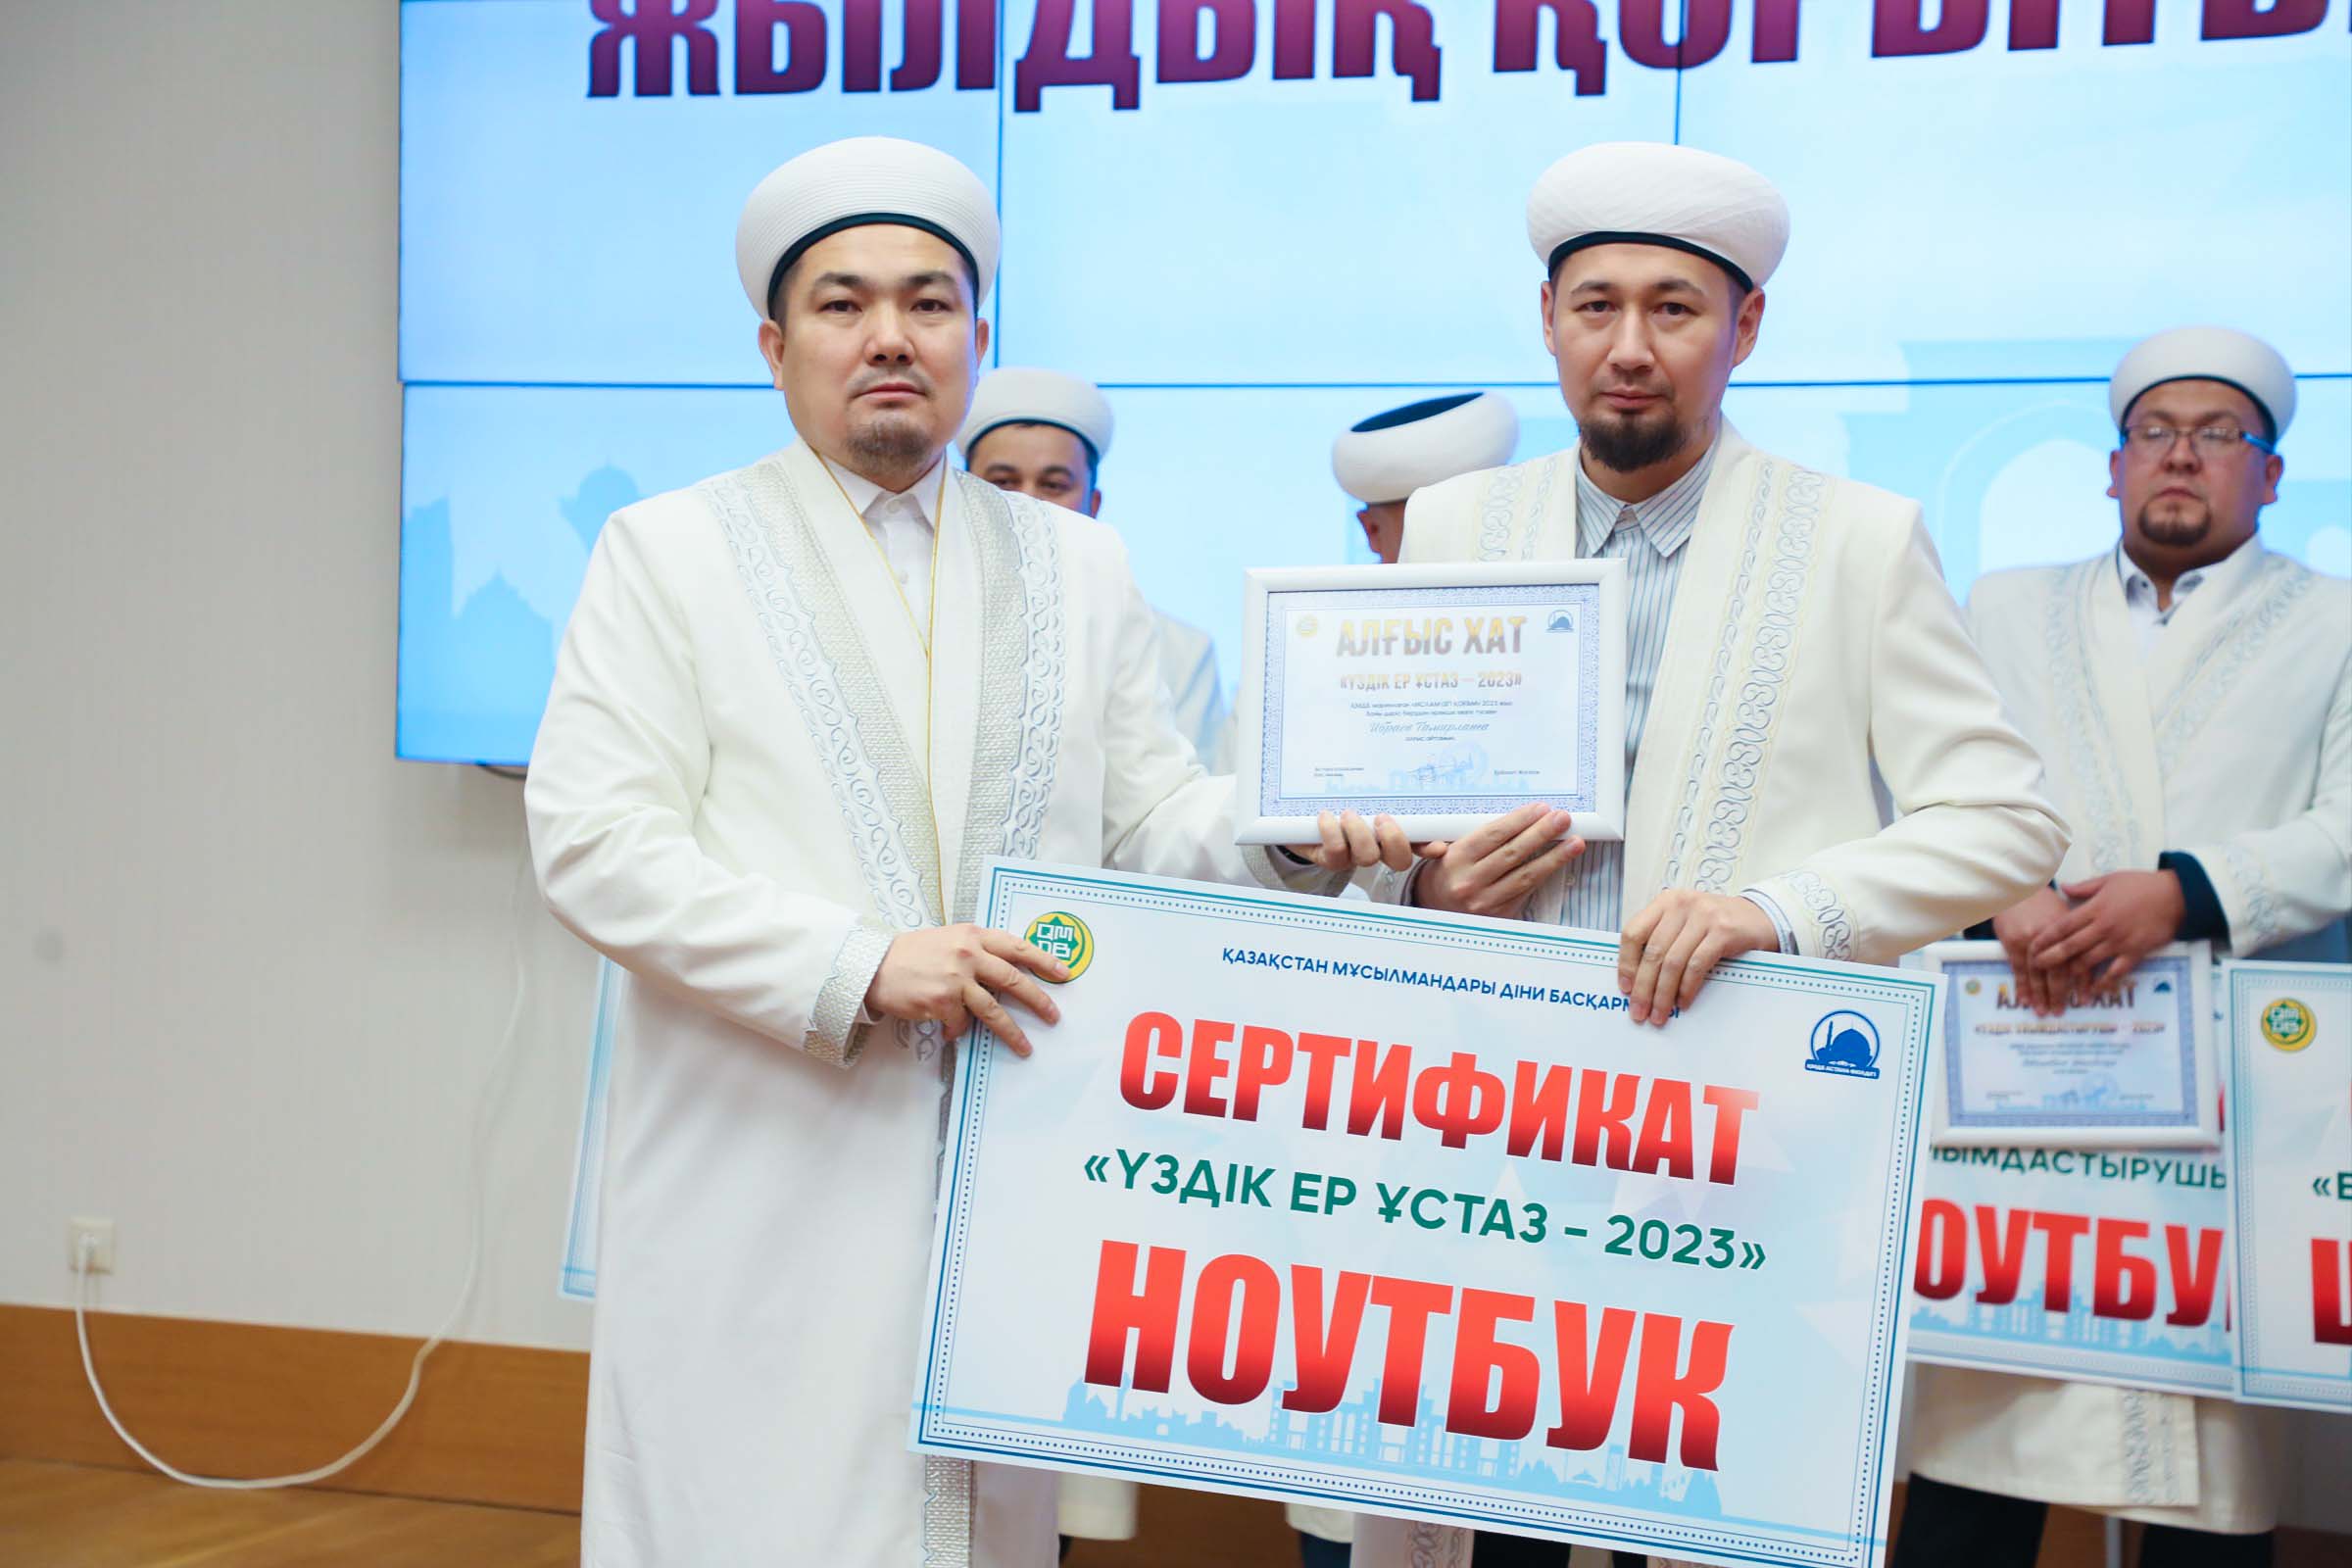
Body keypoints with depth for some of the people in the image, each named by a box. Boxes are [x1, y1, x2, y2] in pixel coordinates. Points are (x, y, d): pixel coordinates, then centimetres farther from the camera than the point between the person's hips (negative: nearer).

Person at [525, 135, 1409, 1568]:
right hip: (766, 1194, -3)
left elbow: (1149, 817, 13)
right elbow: (595, 846, -6)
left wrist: (1289, 834, -9)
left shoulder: (1078, 567, 16)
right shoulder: (667, 553, 4)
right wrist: (859, 966, -16)